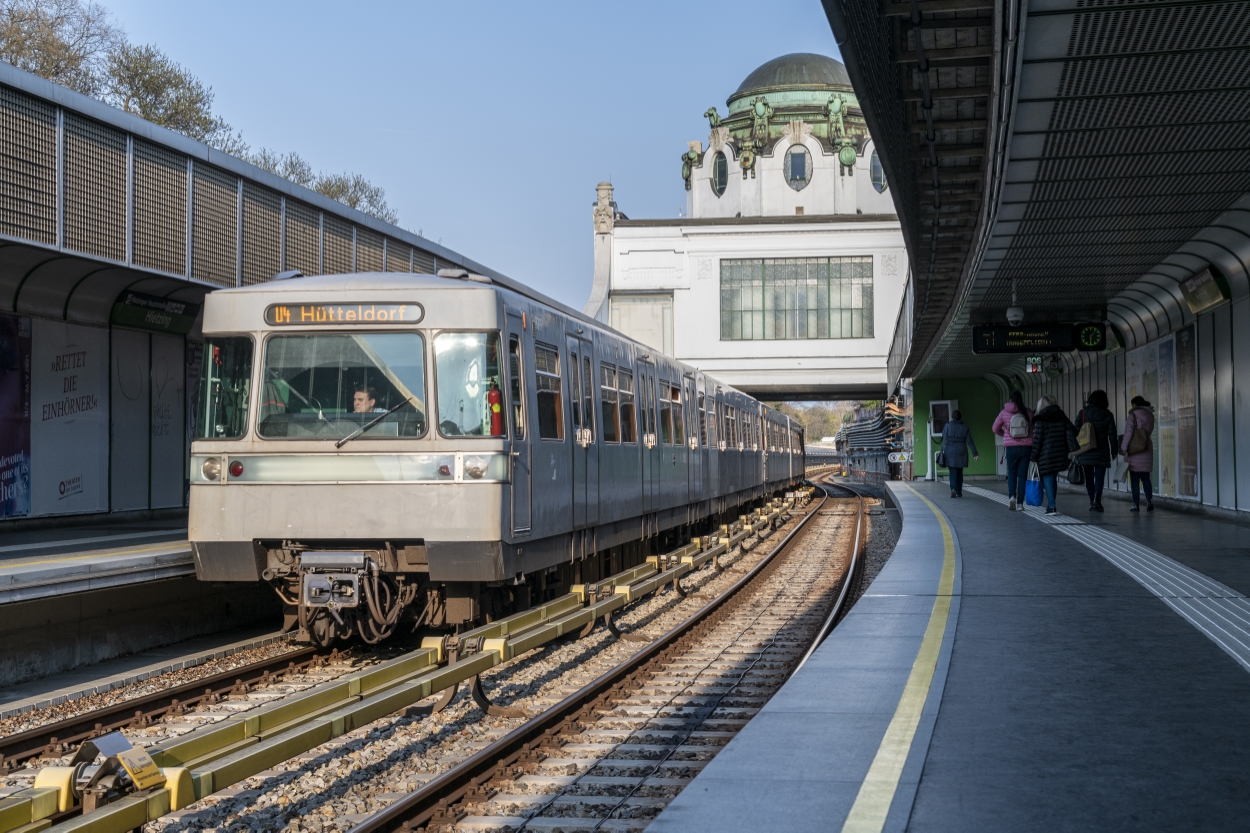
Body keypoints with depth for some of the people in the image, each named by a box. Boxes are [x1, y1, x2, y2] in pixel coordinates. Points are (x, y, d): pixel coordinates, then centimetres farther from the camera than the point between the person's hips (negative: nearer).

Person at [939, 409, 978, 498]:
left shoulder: (947, 426, -3)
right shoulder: (964, 428, -1)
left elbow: (944, 439, -3)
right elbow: (970, 442, -3)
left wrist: (943, 450, 6)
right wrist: (975, 453, -2)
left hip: (950, 453, -1)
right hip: (961, 453, 1)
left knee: (953, 472, 0)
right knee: (959, 472, 14)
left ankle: (953, 489, -22)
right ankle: (959, 492, 16)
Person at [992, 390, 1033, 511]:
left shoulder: (1004, 413, -5)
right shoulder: (1028, 413, -5)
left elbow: (995, 429, 4)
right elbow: (1032, 429, 5)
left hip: (1011, 447, 0)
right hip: (1026, 446, 0)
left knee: (1012, 473, 14)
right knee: (1022, 475, 6)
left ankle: (1012, 496, -9)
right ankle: (1020, 503, 5)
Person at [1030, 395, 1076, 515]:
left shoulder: (1040, 419, -6)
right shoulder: (1061, 417, 10)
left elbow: (1037, 439, -9)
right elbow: (1072, 431, 6)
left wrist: (1033, 456, -5)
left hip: (1046, 455, -5)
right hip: (1060, 454, 5)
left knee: (1047, 479, -1)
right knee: (1053, 478, 16)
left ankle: (1051, 506, -8)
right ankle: (1051, 504, 19)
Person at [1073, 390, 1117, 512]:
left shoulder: (1083, 413, 2)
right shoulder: (1107, 415, 2)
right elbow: (1112, 434, 2)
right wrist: (1113, 451, 9)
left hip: (1085, 451, 1)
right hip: (1101, 451, -1)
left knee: (1089, 477, 9)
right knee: (1099, 476, -2)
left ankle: (1092, 501, 8)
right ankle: (1097, 500, -18)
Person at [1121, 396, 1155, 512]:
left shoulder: (1133, 415, -9)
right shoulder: (1150, 415, 8)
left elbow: (1128, 432, -14)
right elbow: (1149, 431, 14)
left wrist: (1124, 449, -9)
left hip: (1135, 450, -5)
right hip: (1147, 449, 5)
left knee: (1135, 480, 0)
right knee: (1145, 477, 14)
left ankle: (1136, 504, -1)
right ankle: (1149, 500, -1)